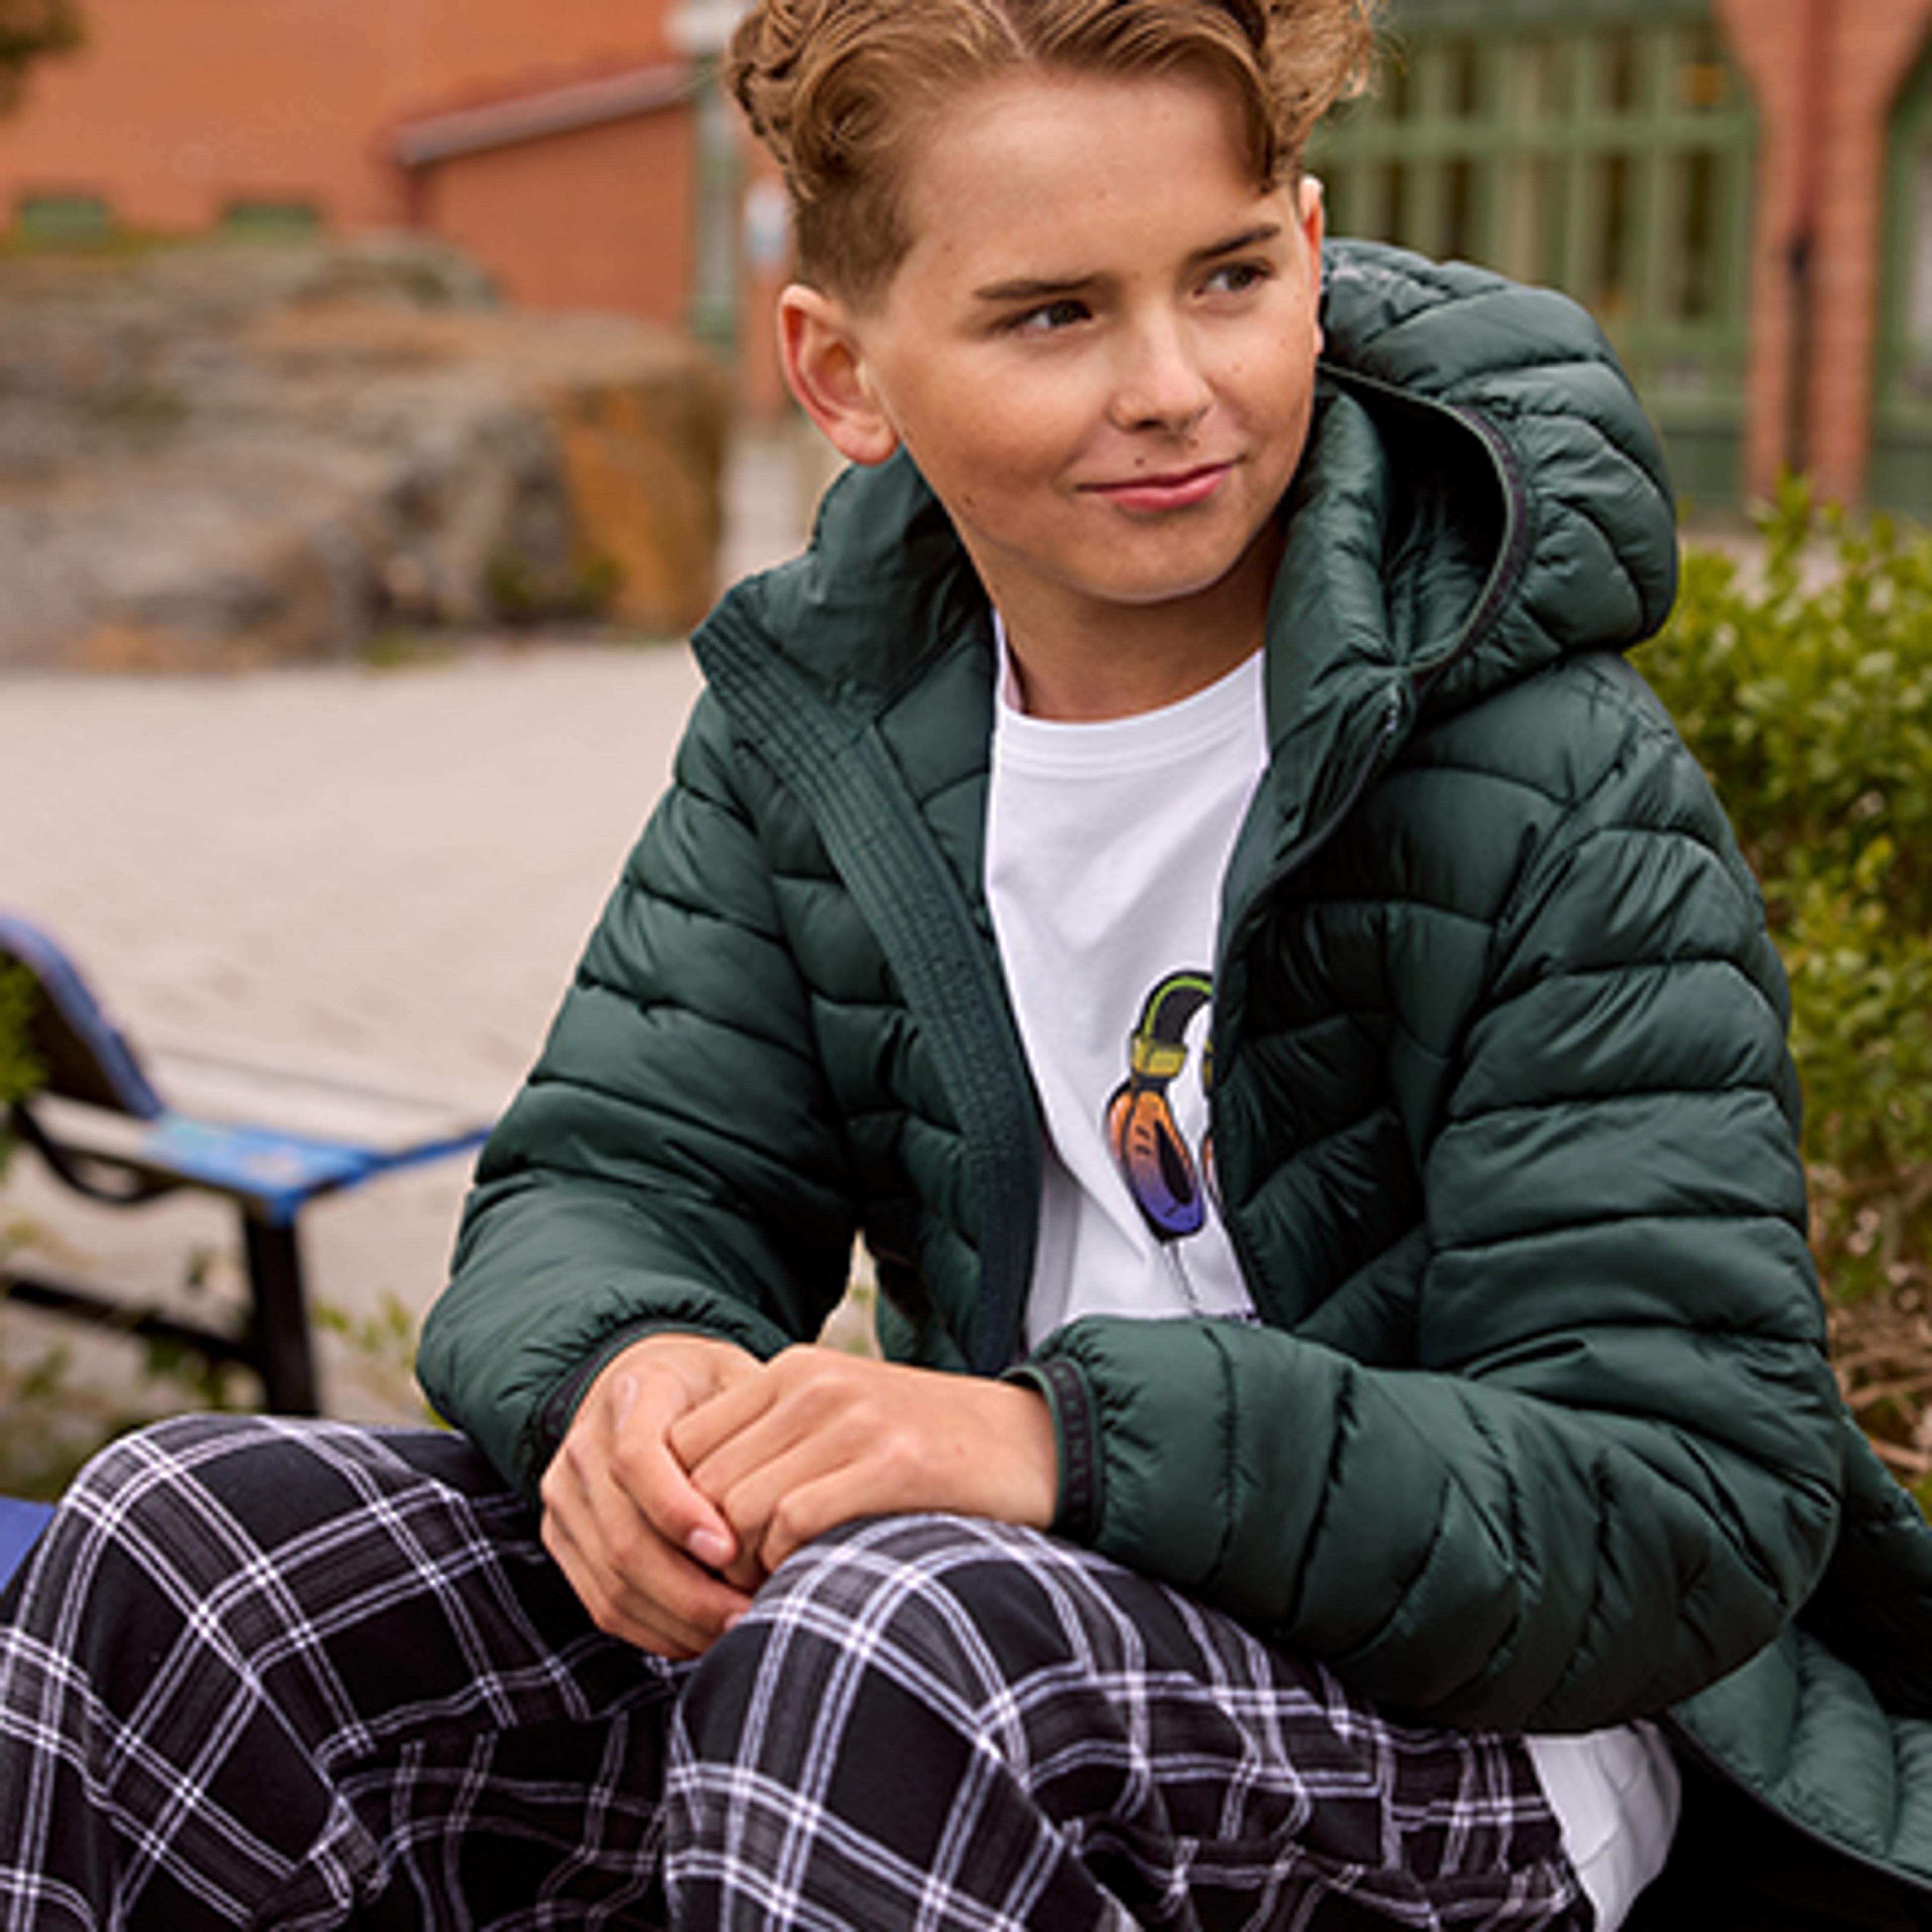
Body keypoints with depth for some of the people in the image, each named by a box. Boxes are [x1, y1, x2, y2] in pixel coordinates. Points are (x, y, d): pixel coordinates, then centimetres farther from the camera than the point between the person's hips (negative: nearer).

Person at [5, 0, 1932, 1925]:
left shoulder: (1555, 790, -16)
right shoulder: (822, 709, 1)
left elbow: (1692, 1515, -20)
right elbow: (617, 1175, 2)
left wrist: (1077, 1440, -34)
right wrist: (631, 1366, -24)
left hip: (1475, 1720, -5)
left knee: (910, 1638, -38)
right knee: (186, 1545, -9)